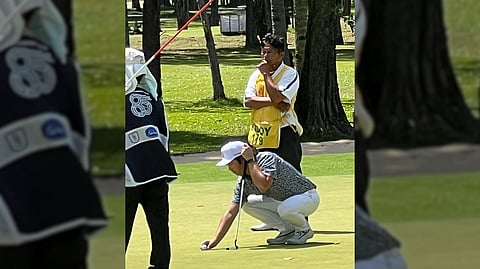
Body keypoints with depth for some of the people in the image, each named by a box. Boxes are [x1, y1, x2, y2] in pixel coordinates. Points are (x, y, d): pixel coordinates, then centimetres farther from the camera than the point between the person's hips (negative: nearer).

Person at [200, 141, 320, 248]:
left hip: (308, 196, -7)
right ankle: (287, 230, 2)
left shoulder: (267, 158, -25)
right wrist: (215, 240, -13)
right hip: (282, 202, 7)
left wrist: (250, 160, -31)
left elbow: (263, 186, -42)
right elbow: (231, 212, -5)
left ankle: (304, 230, -6)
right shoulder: (244, 182, -5)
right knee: (248, 204, -7)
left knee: (284, 208, -38)